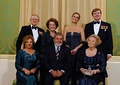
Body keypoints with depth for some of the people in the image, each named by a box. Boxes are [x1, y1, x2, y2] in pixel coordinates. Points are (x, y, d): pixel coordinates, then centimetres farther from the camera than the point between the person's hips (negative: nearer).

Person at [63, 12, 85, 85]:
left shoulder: (80, 28, 5)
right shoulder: (66, 28, 10)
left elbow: (83, 42, 1)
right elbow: (64, 41, 7)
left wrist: (76, 48, -13)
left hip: (77, 51, -1)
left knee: (75, 68, -1)